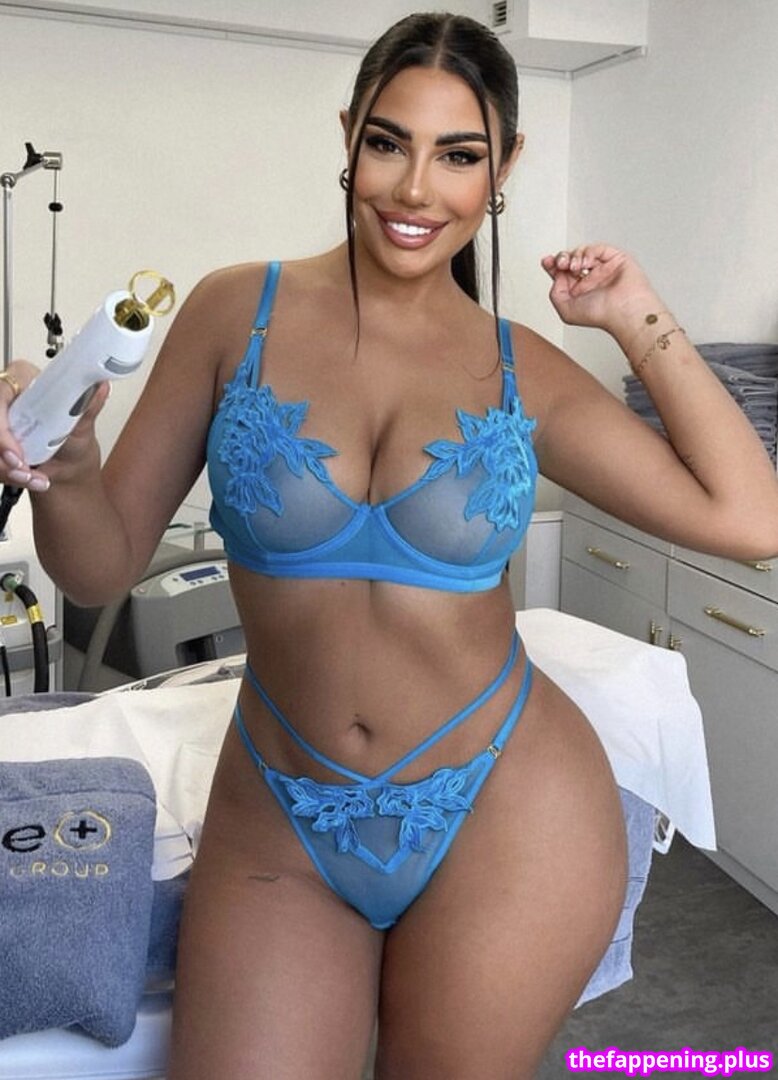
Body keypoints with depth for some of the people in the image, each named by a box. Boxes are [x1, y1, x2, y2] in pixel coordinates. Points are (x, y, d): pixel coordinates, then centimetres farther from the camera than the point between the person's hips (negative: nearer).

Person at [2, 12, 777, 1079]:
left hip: (505, 824, 0)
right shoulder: (237, 311, -4)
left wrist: (641, 323, -4)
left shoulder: (525, 370, -2)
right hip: (276, 833, 0)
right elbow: (103, 565, -2)